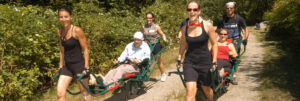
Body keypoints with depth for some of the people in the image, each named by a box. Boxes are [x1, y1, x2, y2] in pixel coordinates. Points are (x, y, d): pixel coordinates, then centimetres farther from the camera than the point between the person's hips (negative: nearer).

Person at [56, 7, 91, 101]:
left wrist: (86, 67, -13)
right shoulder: (60, 31, 5)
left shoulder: (77, 30, -13)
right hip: (67, 66, 6)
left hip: (79, 65, -5)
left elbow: (85, 50, -11)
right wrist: (61, 67, 14)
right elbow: (62, 51, 13)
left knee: (84, 92, 9)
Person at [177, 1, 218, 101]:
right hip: (189, 62, 1)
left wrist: (214, 62, -6)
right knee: (190, 91, -14)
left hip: (205, 62, -1)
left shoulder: (207, 26, -9)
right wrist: (179, 59, 10)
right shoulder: (184, 28, -2)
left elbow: (214, 44, -2)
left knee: (206, 89, 17)